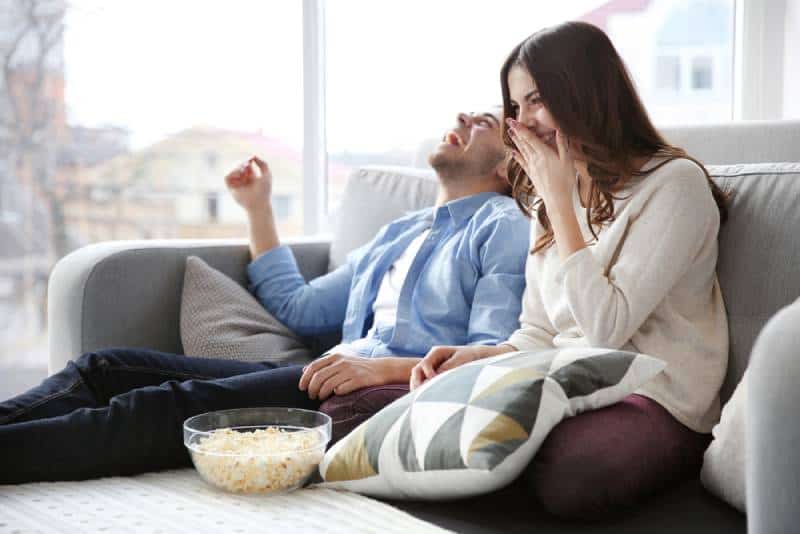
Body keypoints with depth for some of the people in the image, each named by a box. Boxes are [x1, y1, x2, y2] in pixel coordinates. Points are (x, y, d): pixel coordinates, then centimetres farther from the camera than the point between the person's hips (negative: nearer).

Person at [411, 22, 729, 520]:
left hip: (656, 404, -5)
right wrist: (477, 355, -5)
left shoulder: (674, 184, -8)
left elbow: (606, 328, -17)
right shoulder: (550, 199, 17)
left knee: (570, 474, -38)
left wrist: (560, 199, -12)